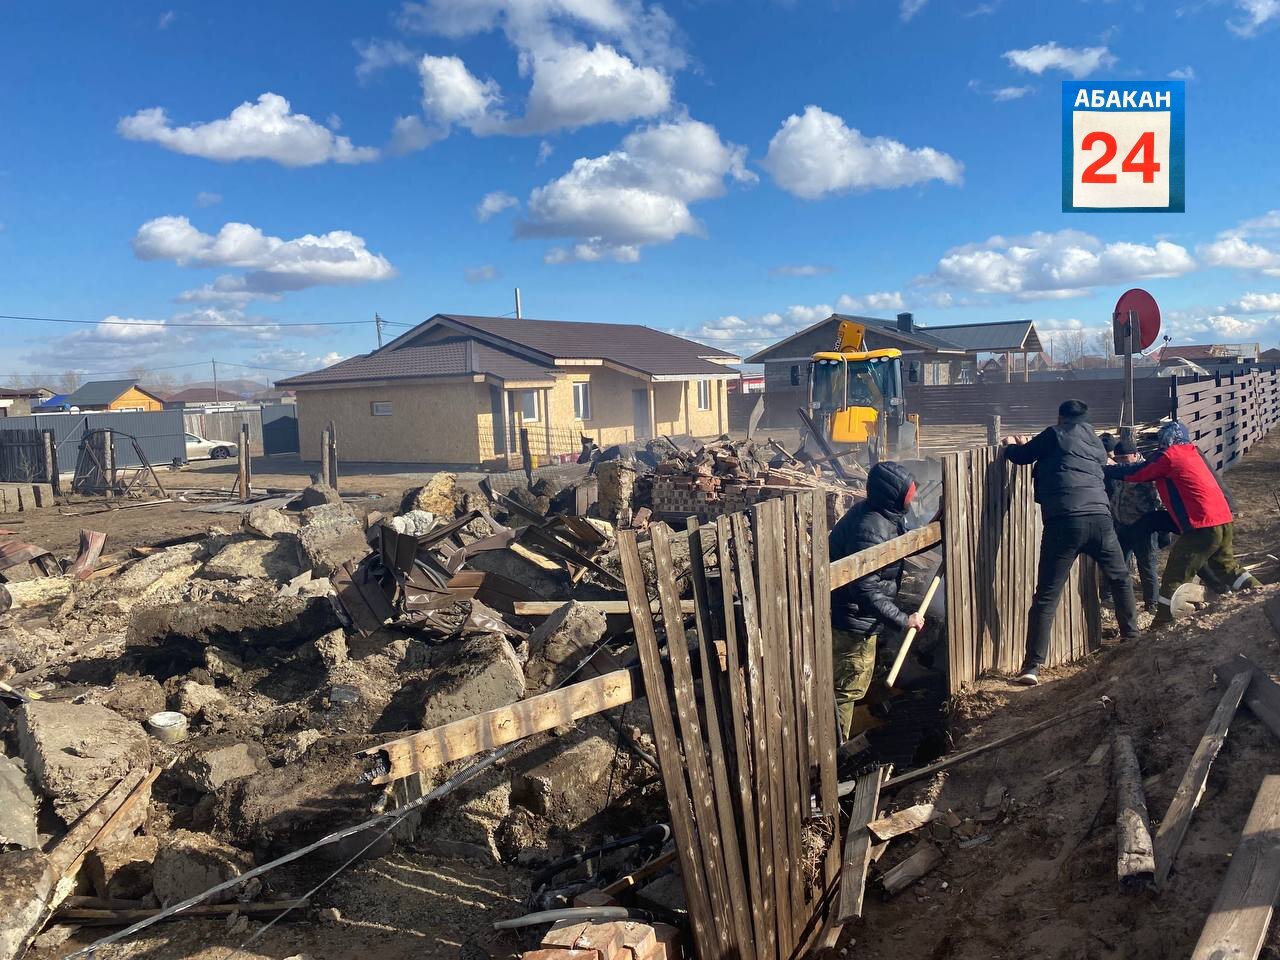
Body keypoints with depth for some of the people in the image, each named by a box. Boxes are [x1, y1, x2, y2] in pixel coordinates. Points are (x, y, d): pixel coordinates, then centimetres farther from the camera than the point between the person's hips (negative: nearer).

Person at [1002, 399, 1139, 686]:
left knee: (1046, 597, -5)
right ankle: (1131, 638, 41)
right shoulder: (1094, 441, 24)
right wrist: (1030, 445, 44)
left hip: (1063, 522, -4)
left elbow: (1021, 457, 16)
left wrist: (1011, 445, 39)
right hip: (1099, 517, 4)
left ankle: (1032, 667, -9)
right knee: (1121, 579, 30)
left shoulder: (1055, 434, 9)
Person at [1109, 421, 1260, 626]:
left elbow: (1135, 473, -1)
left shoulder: (1168, 456, -6)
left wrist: (1107, 468, 9)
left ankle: (1162, 624, 0)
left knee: (1174, 576, -2)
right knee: (1226, 566, 27)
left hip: (1202, 526, -8)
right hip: (1225, 521, 8)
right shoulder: (1193, 452, 18)